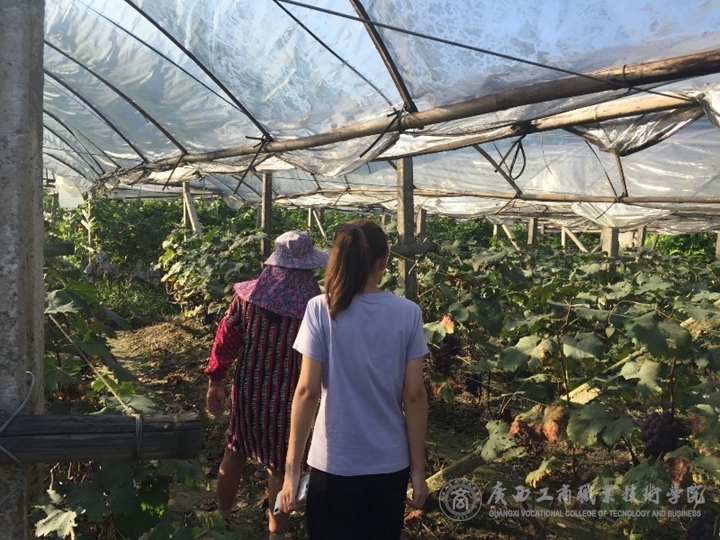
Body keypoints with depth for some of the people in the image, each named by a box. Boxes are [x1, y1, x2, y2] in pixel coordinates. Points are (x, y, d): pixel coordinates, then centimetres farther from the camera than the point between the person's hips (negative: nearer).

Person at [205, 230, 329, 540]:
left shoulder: (247, 295, -10)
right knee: (280, 467, 14)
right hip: (286, 399, -3)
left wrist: (215, 381, 8)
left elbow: (225, 340, -3)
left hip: (247, 392, 3)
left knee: (234, 454, 25)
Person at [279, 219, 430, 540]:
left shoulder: (321, 310, -11)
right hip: (390, 464, 2)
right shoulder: (407, 313, -7)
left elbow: (307, 391, -12)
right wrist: (418, 469, 3)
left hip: (334, 463, -1)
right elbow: (414, 396, -6)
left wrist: (292, 468, -5)